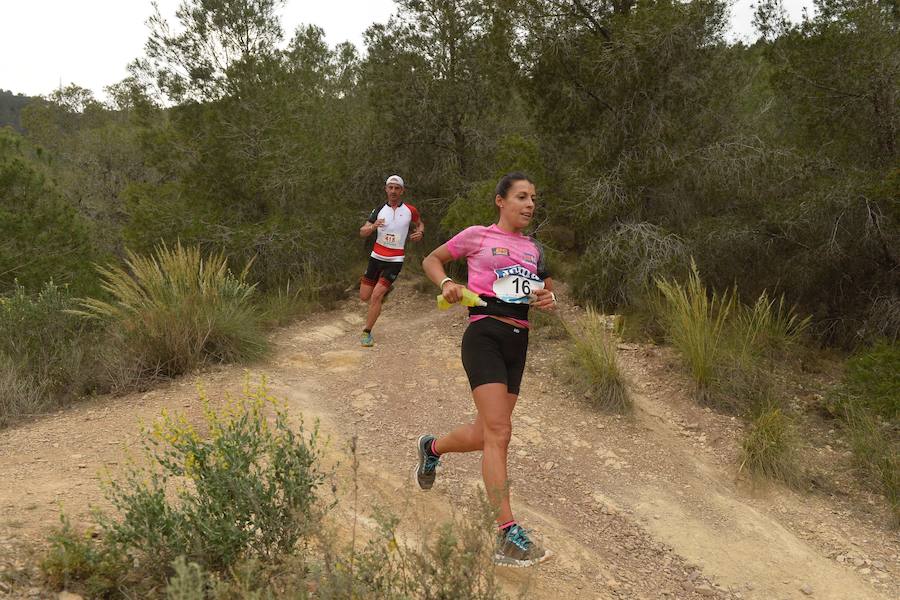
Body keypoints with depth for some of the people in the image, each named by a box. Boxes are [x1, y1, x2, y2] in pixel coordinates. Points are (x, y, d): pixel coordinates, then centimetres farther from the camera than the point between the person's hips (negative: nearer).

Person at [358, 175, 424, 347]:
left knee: (376, 296, -16)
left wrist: (420, 232, -5)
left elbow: (420, 223, 18)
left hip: (395, 260, -3)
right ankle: (385, 289, 40)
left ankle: (367, 332, -1)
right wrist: (373, 226, -25)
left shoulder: (410, 210, -3)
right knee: (364, 297, 7)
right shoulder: (380, 210, 0)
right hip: (376, 257, 3)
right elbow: (362, 232, -3)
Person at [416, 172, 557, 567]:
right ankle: (508, 535, -13)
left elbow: (548, 291, 26)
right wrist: (447, 284, -6)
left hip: (518, 342, 6)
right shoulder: (478, 236, 3)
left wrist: (548, 301, 2)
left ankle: (432, 448, 42)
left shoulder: (535, 250, 17)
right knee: (498, 433, -15)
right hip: (485, 335, -6)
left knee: (486, 434, 10)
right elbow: (432, 260, 14)